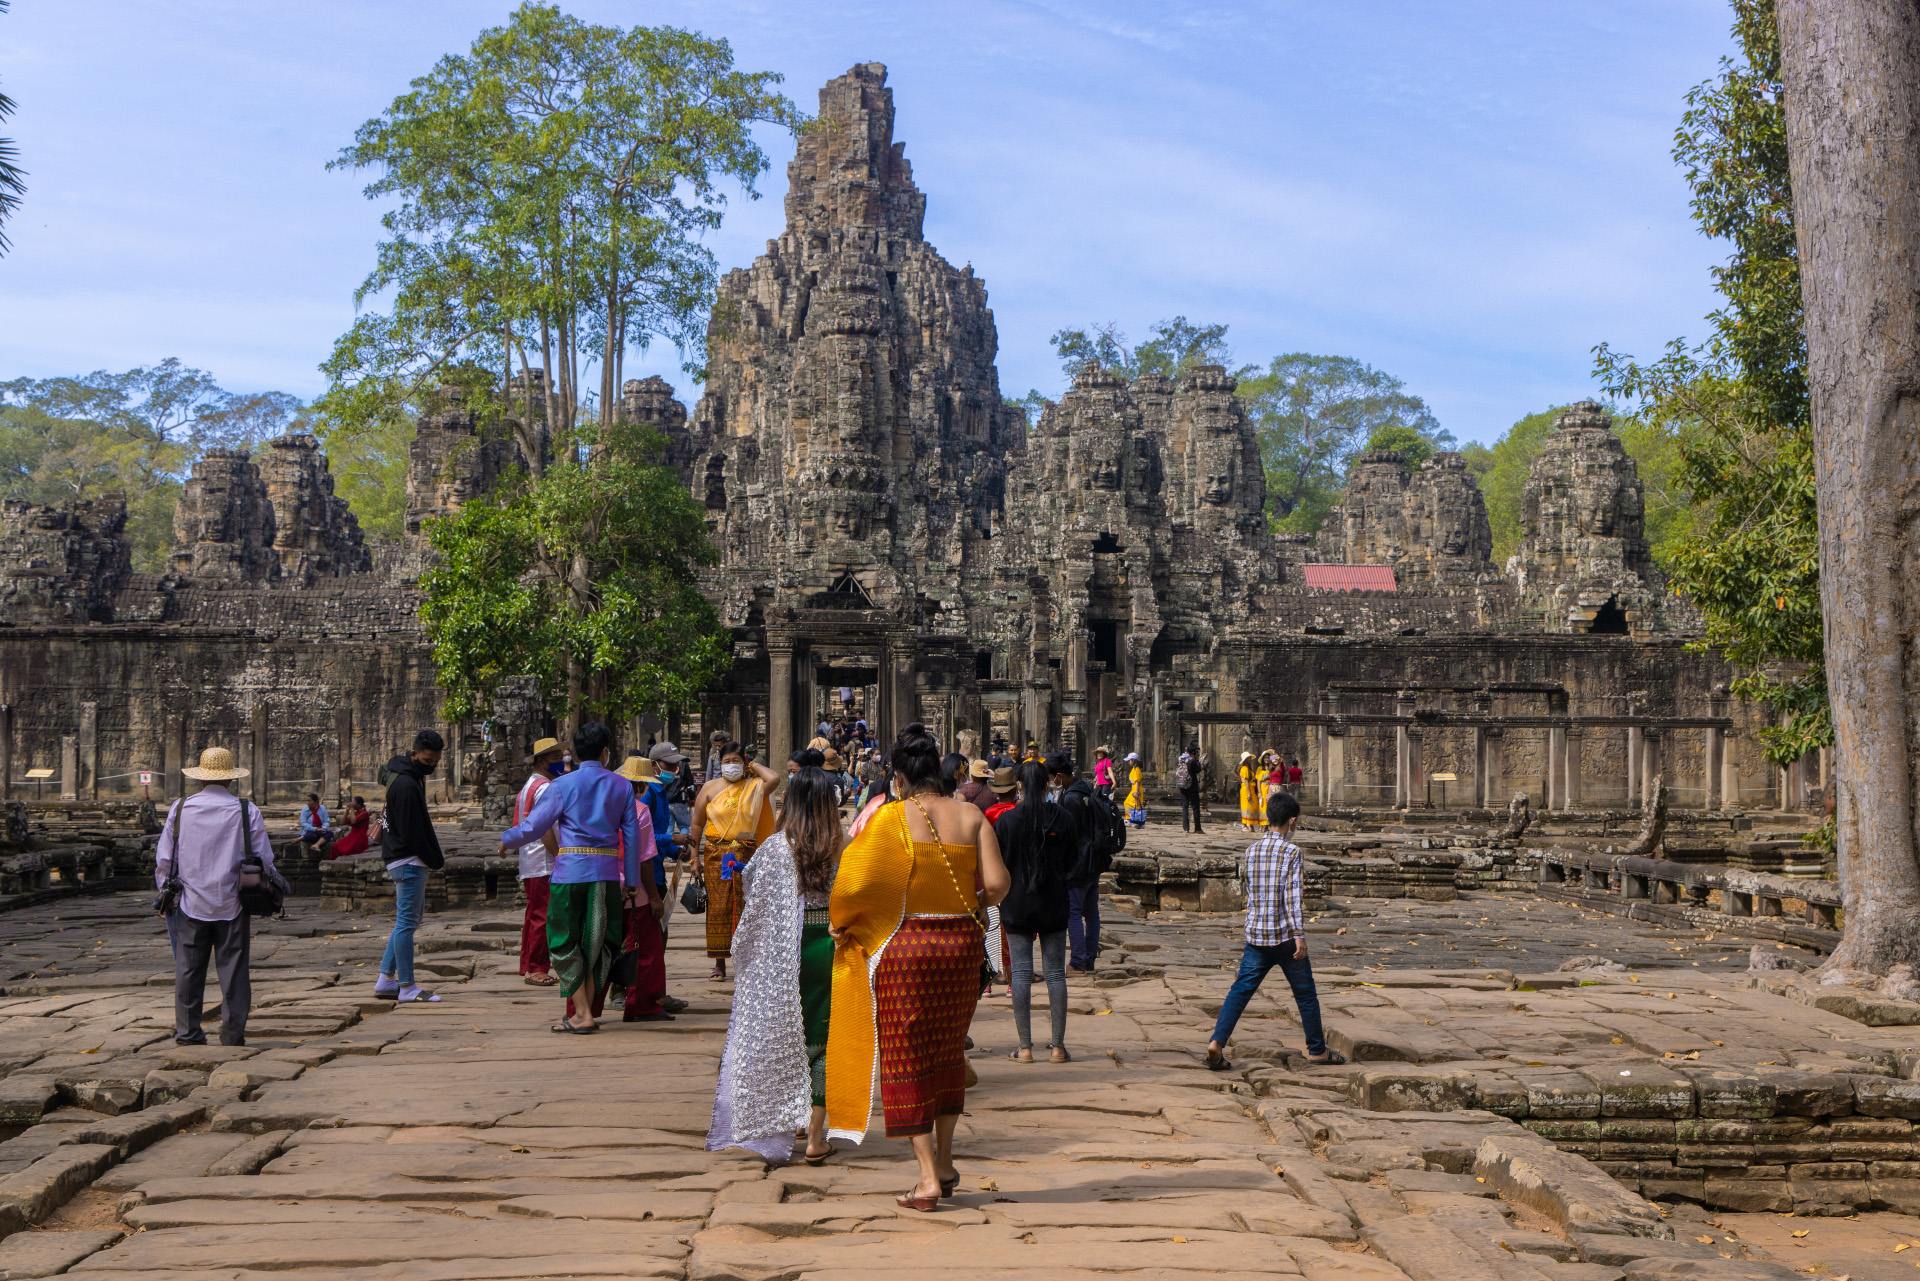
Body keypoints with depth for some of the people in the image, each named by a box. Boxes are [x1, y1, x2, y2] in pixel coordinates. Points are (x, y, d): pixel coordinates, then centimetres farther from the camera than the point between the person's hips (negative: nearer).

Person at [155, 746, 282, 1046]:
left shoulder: (180, 809, 1)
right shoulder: (247, 811, -4)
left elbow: (164, 859, 5)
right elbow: (264, 860, -3)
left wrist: (165, 891, 19)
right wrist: (276, 882, 15)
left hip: (190, 904, 2)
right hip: (232, 905, -1)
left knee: (188, 971, 11)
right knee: (234, 971, 4)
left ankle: (187, 1033, 15)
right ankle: (233, 1035, 5)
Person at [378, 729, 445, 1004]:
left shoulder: (412, 778, 13)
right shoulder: (405, 785, -19)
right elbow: (411, 833, -21)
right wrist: (436, 860, -11)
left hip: (412, 861, 11)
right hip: (410, 861, -11)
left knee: (409, 919, 16)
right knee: (407, 921, -6)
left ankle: (386, 979, 20)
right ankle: (407, 988, -1)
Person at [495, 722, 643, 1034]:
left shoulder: (563, 785, -2)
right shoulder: (621, 786, 6)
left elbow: (533, 827, 0)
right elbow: (632, 835, 6)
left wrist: (506, 839, 20)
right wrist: (632, 880, 11)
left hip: (571, 871, -3)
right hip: (608, 872, 3)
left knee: (564, 943, 6)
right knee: (596, 944, 12)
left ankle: (581, 1014, 3)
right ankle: (585, 1012, 16)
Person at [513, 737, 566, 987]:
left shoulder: (528, 786, 18)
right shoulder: (545, 787, -15)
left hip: (529, 863, 10)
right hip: (544, 864, -10)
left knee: (533, 915, 15)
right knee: (542, 916, -6)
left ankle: (528, 967, 21)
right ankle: (536, 969, -3)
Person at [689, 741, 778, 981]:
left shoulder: (753, 786, 4)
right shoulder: (710, 787, 6)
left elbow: (773, 779, -18)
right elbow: (697, 824, 9)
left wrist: (753, 764, -2)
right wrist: (695, 857, 5)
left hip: (746, 855, 0)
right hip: (716, 853, 0)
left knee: (744, 906, 1)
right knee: (718, 905, 1)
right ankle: (719, 963, 8)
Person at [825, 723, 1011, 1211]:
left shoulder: (891, 817, -9)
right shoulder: (971, 815, 0)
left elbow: (855, 883, -15)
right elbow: (996, 884, -6)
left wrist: (843, 924, 4)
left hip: (903, 946, -3)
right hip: (961, 943, 4)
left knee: (907, 1059, 6)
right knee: (948, 1051, 19)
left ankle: (928, 1177, 4)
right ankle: (945, 1164, 27)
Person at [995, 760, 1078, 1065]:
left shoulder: (1007, 820, -8)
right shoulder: (1063, 817, -3)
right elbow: (1072, 860, 7)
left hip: (1016, 903, -1)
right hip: (1053, 903, 2)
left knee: (1021, 973, 3)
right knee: (1055, 972, 7)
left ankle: (1025, 1046, 4)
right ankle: (1058, 1045, 9)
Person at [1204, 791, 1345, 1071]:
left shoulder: (1252, 849, 6)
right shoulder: (1291, 851, -11)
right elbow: (1292, 896, -17)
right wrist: (1300, 935, -16)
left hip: (1255, 934, 5)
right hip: (1285, 935, -4)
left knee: (1241, 989, 2)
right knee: (1305, 993, 11)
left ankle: (1217, 1042, -13)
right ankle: (1317, 1050, 22)